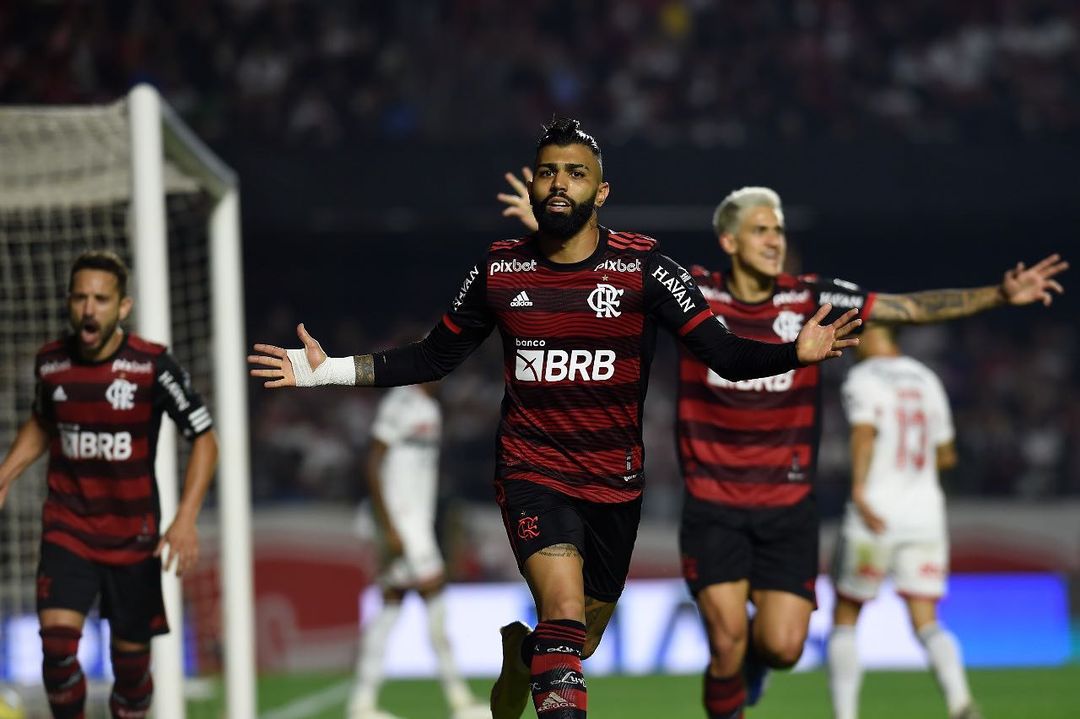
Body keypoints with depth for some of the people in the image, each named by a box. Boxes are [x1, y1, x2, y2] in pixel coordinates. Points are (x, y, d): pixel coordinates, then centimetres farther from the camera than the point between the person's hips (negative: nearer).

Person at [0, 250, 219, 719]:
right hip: (67, 527, 1)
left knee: (131, 657, 5)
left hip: (133, 535, -1)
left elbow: (204, 439, -9)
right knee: (57, 641, -17)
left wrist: (186, 520, -19)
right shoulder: (51, 363, -3)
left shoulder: (152, 365, -14)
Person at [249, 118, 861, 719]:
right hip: (533, 472, -1)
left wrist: (797, 352, -30)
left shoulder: (644, 268, -6)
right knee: (565, 609, -26)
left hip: (616, 483, 1)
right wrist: (328, 370, 8)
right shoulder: (499, 270, 0)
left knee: (580, 641, 14)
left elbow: (724, 353, -10)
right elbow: (435, 357, 13)